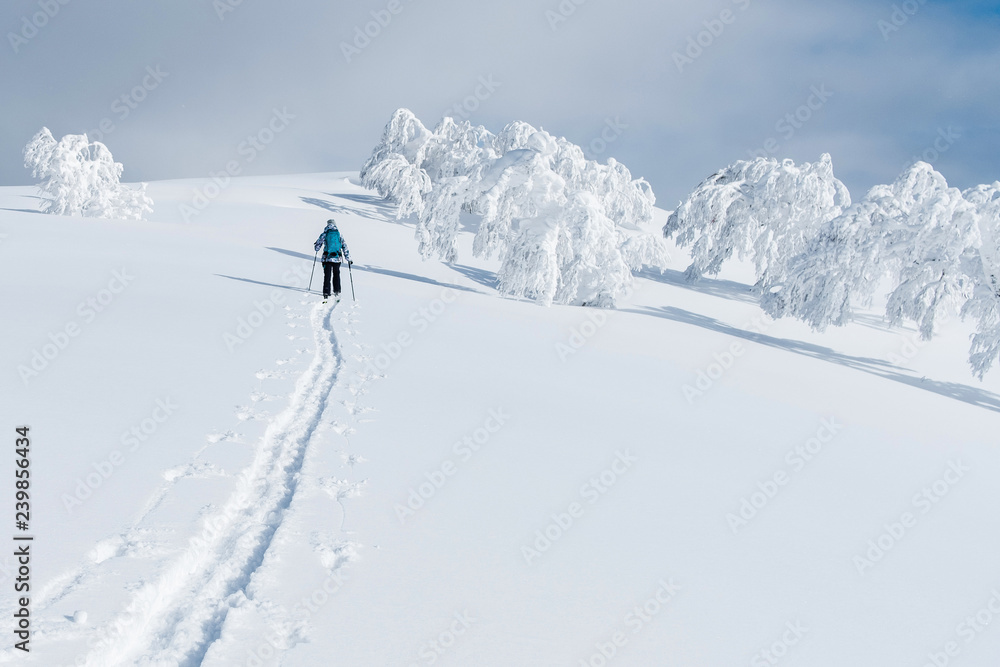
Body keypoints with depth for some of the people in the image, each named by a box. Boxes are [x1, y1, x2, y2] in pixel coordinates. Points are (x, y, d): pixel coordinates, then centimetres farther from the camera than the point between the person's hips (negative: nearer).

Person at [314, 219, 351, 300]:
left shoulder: (324, 235, -1)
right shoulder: (339, 235, 5)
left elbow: (317, 246, 6)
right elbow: (345, 248, 6)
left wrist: (316, 248, 31)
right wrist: (348, 259, 12)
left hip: (327, 258, -2)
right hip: (337, 258, 2)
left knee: (327, 276, 2)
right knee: (336, 275, 20)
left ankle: (326, 294, -5)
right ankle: (337, 292, 22)